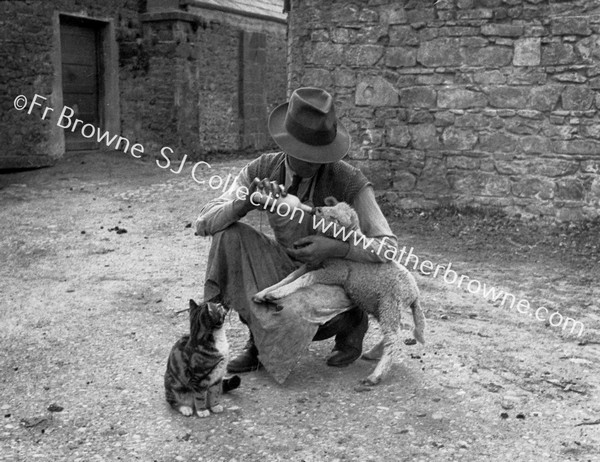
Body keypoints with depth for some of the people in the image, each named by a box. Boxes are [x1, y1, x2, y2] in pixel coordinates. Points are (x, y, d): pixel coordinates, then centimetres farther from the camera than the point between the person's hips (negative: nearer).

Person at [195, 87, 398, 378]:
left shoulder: (349, 181, -24)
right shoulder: (262, 170, -14)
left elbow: (388, 247, -21)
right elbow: (204, 223, -18)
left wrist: (335, 248, -39)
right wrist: (247, 201, -39)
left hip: (331, 275, -4)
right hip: (286, 265, 4)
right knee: (229, 236, -23)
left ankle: (351, 321, 3)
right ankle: (258, 340, -7)